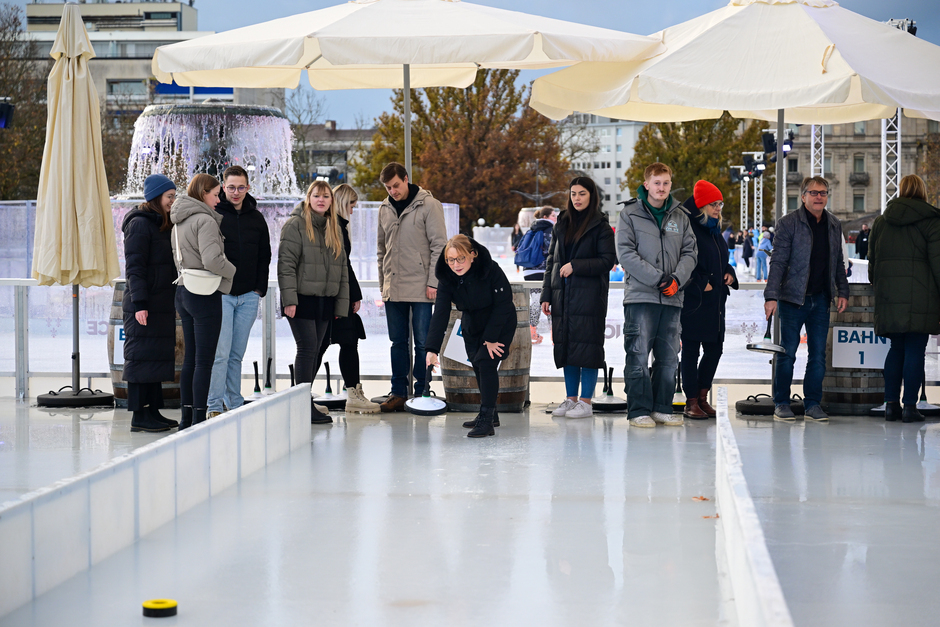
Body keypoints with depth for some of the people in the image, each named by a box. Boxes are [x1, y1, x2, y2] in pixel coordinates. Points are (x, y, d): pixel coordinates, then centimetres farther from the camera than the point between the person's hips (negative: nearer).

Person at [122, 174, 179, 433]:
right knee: (142, 357, -6)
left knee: (158, 358, 10)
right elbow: (134, 267, -16)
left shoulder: (163, 225, 18)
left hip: (162, 303, 9)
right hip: (144, 305, -9)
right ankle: (139, 416, -4)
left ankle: (153, 411, 15)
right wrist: (139, 303, -22)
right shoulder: (140, 224, -11)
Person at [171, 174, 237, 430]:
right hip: (205, 294, -9)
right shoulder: (205, 220, -15)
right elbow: (212, 260, -23)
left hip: (183, 291, 9)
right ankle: (199, 419, -3)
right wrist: (232, 271, -7)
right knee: (204, 360, -4)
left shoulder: (179, 222, 13)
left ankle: (186, 418, 16)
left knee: (190, 358, 13)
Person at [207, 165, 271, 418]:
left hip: (248, 296, 4)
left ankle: (235, 405, 14)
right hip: (220, 295, -4)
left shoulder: (256, 219, 12)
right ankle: (214, 407, -7)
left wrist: (260, 289, 8)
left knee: (237, 354, 9)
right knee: (220, 352, -10)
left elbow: (264, 256, 18)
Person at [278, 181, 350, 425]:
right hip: (302, 299, -6)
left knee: (313, 351, 8)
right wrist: (289, 299, -18)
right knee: (307, 348, -9)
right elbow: (286, 263, -11)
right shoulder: (295, 225, -5)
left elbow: (342, 269, 18)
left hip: (324, 301, 6)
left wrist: (341, 303, 12)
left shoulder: (334, 229, 16)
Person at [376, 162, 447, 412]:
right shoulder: (385, 209, 10)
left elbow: (439, 245, -7)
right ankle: (398, 393, 13)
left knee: (423, 342, 0)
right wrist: (383, 283, 15)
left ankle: (421, 392, 7)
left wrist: (433, 282, -12)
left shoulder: (428, 205, -6)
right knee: (398, 342, 8)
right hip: (393, 288, 5)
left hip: (420, 287, -5)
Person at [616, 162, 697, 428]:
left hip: (671, 297, 4)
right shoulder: (630, 213, 1)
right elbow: (625, 253, -7)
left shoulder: (680, 216, 13)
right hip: (640, 295, -4)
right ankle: (639, 410, -1)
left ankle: (662, 408, 15)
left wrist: (677, 279, -10)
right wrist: (657, 278, -14)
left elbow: (689, 252, 9)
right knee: (638, 355, -6)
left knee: (668, 358, 7)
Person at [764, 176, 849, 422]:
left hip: (821, 299, 4)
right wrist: (771, 296, -15)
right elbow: (778, 261, -9)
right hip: (792, 298, -4)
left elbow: (838, 262, 19)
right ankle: (781, 404, 10)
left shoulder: (834, 225, 11)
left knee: (818, 354, 5)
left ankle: (813, 404, 12)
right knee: (787, 353, 0)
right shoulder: (789, 223, -5)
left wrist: (842, 291, 11)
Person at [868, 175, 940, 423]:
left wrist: (878, 286, 26)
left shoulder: (881, 221, 12)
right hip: (920, 297, -4)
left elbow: (872, 260, 17)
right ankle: (909, 407, -4)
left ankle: (891, 404, 9)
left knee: (896, 348, 13)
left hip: (889, 296, 5)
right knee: (915, 351, -2)